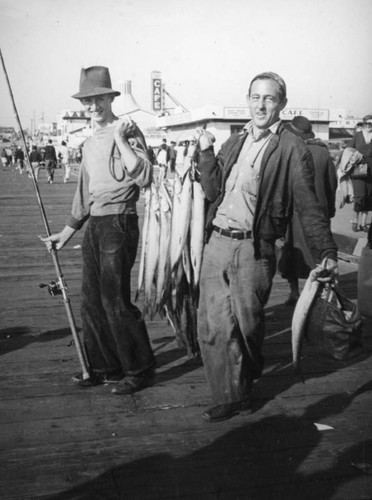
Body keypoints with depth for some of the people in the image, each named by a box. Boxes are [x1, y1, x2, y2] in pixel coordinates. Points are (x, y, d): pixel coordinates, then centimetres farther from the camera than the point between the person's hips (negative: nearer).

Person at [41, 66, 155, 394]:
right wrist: (67, 231, 26)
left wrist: (120, 139, -23)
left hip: (119, 223, -8)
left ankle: (140, 370, 9)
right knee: (92, 300, 11)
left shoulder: (128, 132, -9)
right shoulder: (90, 143, 16)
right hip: (94, 225, 9)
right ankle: (103, 367, 25)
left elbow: (144, 178, -24)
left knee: (115, 299, -7)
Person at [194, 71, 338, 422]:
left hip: (254, 249, -5)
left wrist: (326, 254, -16)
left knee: (247, 325, 5)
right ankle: (230, 397, 18)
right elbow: (213, 191, 11)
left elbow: (309, 207, -7)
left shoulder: (292, 150, -3)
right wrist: (206, 153, 0)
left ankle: (246, 382, 35)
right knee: (212, 326, 4)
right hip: (216, 243, 5)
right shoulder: (234, 143, 16)